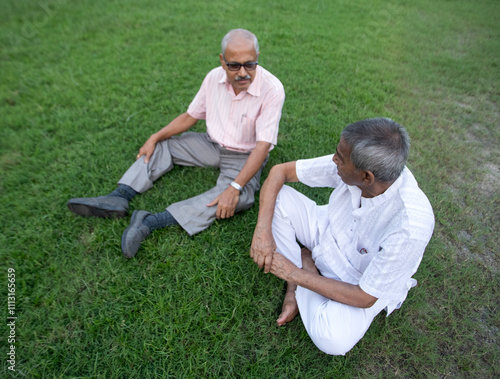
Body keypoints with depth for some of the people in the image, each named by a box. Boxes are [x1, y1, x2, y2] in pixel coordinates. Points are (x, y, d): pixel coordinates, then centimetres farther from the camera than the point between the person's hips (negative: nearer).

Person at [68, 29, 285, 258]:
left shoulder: (272, 89, -24)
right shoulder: (214, 78, -8)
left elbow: (263, 146, -29)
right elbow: (190, 116, 4)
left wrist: (235, 188, -38)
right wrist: (155, 137, -3)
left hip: (245, 157, -5)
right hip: (212, 144, 6)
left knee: (239, 198, -35)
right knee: (161, 147, -1)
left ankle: (152, 221, -41)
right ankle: (118, 198, -14)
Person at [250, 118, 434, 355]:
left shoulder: (411, 226, -37)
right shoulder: (349, 164, -24)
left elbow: (364, 298, -26)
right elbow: (280, 171, -14)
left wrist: (296, 274, -22)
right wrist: (263, 229, -25)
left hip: (361, 283, -4)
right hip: (328, 235, 5)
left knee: (333, 339, -31)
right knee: (278, 197, -16)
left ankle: (304, 260, -3)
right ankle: (295, 290, -7)